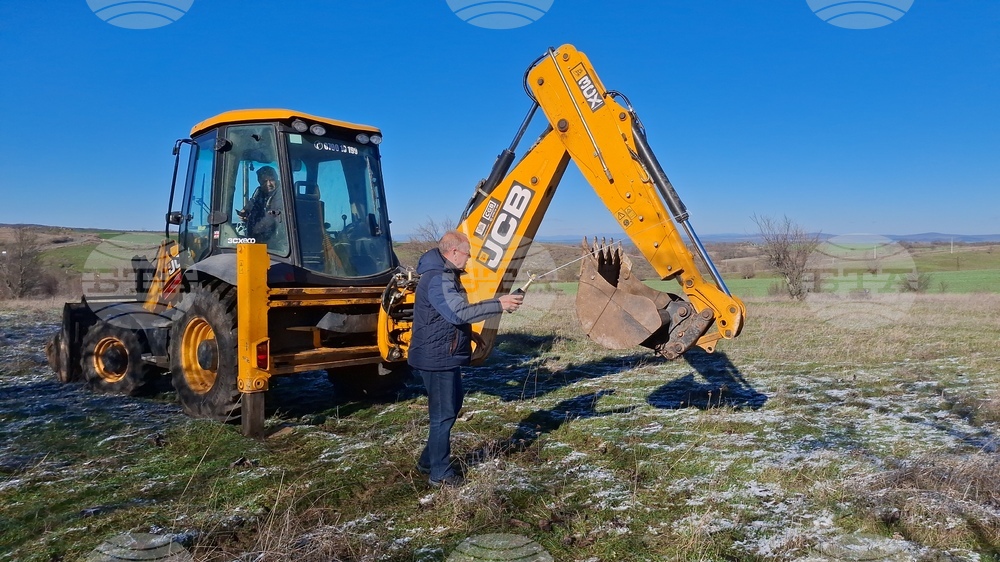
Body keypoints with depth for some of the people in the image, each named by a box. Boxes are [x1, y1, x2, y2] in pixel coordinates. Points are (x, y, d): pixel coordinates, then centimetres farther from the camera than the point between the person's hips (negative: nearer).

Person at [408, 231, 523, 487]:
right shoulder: (438, 279, -21)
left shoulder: (445, 275, 14)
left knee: (451, 406, 20)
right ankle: (440, 473, 11)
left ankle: (429, 460, 32)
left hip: (445, 356, 11)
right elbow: (460, 312, -32)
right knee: (444, 414, -1)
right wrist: (498, 304, -29)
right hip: (437, 358, -11)